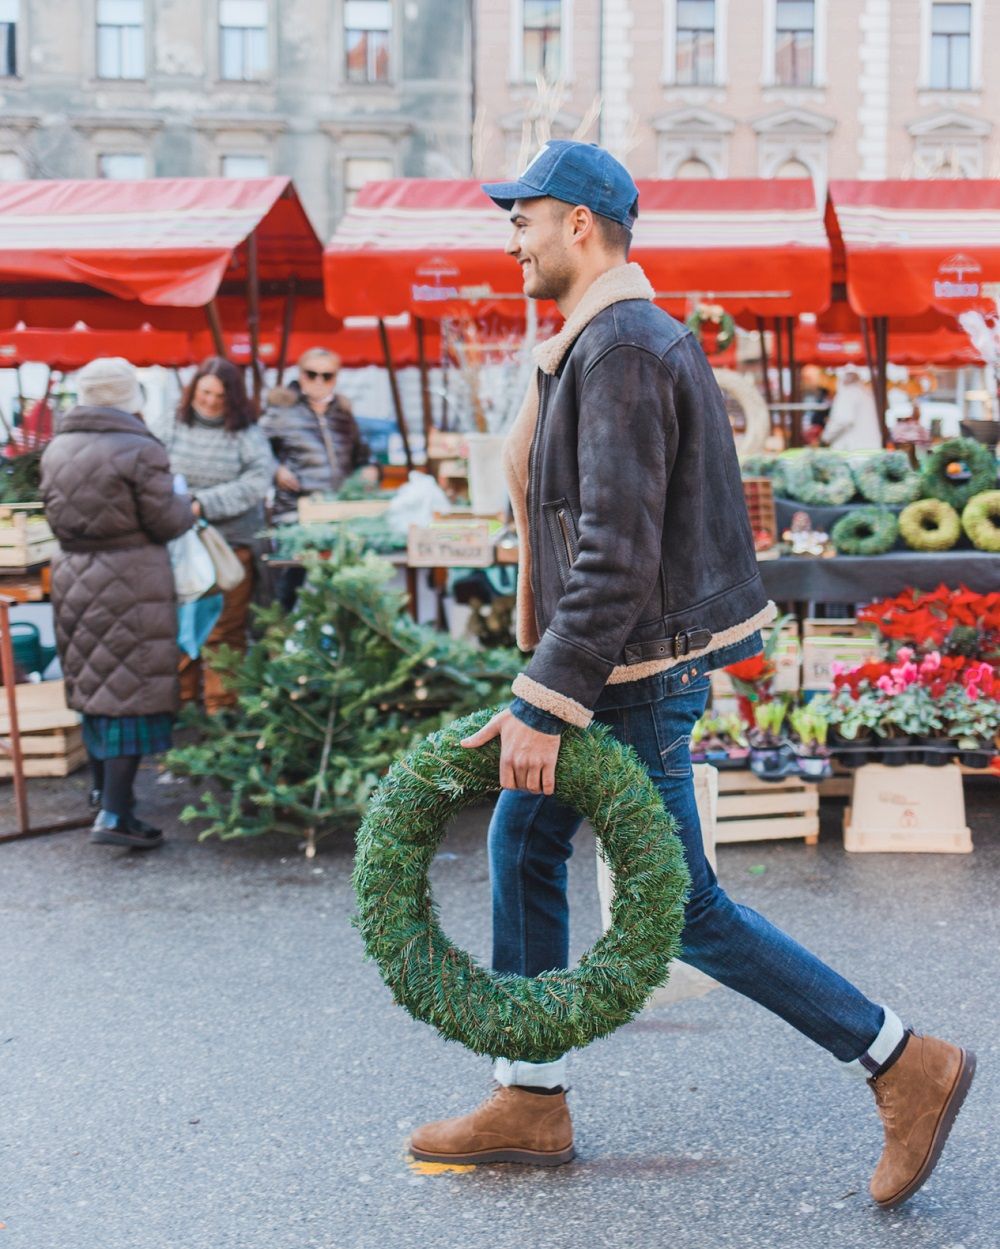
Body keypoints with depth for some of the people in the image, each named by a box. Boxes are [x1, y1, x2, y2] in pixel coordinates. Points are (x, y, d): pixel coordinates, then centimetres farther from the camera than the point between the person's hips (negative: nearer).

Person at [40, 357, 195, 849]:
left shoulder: (56, 450, 5)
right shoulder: (140, 451, -15)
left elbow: (55, 514, 13)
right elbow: (165, 522, -13)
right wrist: (187, 507, 8)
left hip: (72, 578, 7)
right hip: (130, 582, -7)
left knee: (92, 683, 20)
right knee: (131, 692, -3)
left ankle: (104, 789, 35)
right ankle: (115, 815, -7)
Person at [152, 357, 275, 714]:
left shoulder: (247, 434, 1)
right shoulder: (171, 427, 5)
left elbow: (257, 482, -11)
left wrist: (204, 504, -17)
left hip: (231, 546, -1)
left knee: (225, 631, 3)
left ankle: (222, 708, 13)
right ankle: (181, 705, 18)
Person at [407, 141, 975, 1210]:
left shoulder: (620, 351, -19)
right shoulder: (630, 338, 14)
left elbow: (616, 553, -27)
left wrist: (542, 704, -27)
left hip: (638, 673, -11)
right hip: (622, 664, 11)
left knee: (680, 907, -3)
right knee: (522, 845, 14)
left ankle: (905, 1065, 6)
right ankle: (531, 1102, 23)